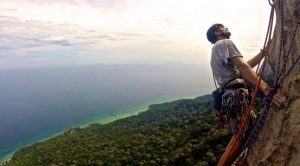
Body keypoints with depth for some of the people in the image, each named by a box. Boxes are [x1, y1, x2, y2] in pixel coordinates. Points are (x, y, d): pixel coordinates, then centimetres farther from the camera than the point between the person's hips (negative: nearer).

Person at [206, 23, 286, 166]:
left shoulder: (218, 48, 29)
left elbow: (246, 65, 24)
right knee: (240, 136, -10)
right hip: (236, 95, -10)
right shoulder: (225, 43, -2)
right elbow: (243, 68, -18)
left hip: (232, 96, 10)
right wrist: (267, 89, -26)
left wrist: (265, 50, 23)